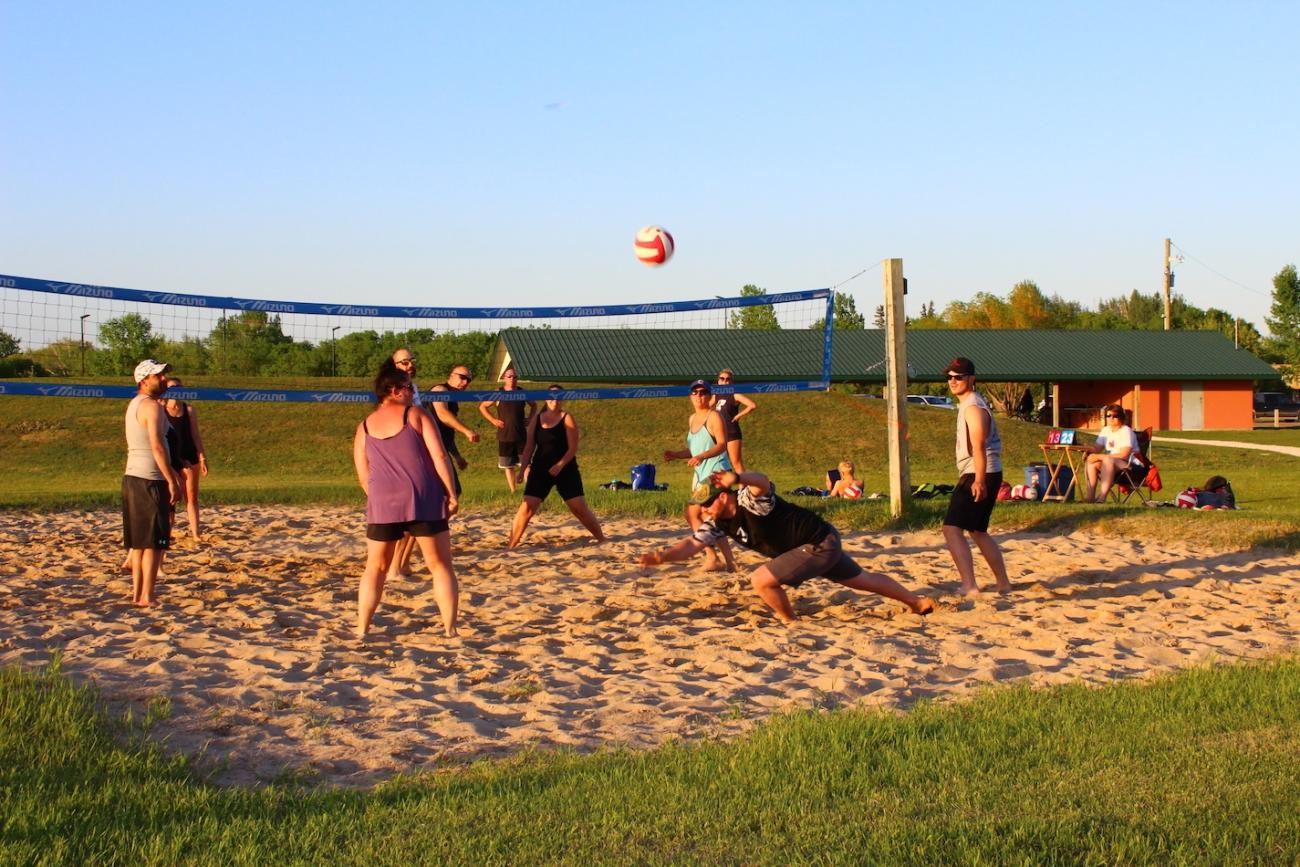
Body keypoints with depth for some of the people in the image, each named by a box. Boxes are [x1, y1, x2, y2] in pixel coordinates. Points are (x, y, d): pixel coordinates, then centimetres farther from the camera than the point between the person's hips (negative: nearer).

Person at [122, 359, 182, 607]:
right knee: (154, 542, -5)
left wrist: (171, 472, 26)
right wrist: (172, 481, -20)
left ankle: (137, 593, 18)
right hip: (150, 481, -9)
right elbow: (157, 446, -22)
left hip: (132, 477, 9)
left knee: (139, 541, 14)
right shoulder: (152, 406, -14)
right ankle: (147, 597, -4)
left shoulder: (134, 404, 16)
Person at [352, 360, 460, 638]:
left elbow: (363, 477, 13)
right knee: (441, 566, 7)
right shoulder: (416, 414, 2)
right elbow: (439, 456, -7)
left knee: (375, 568, 17)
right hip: (424, 501, -3)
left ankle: (361, 630, 14)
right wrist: (452, 494, -3)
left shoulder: (364, 427, 12)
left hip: (382, 504, 3)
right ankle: (450, 629, 3)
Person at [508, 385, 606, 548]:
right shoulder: (537, 418, 7)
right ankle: (511, 546, -2)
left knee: (580, 509, -4)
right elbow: (529, 446, 12)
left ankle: (602, 540, 10)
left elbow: (573, 448, -10)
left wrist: (559, 465, -22)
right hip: (540, 470, 3)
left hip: (566, 470, -3)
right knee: (527, 507, -7)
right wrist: (525, 467, 2)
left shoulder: (567, 418, -4)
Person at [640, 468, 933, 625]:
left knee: (761, 580, -19)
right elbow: (693, 544, -6)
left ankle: (790, 623, 3)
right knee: (862, 580, 27)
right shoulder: (719, 522, -2)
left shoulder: (750, 501, -27)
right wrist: (663, 556, -24)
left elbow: (762, 481, -50)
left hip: (821, 544, -10)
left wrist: (737, 478, -71)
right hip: (822, 547, 10)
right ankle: (916, 601, 45)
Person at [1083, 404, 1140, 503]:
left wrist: (1100, 457, -25)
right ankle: (1090, 495, -26)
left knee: (1107, 460, -36)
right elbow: (1097, 448, 9)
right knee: (1090, 461, -16)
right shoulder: (1105, 430, 13)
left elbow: (1124, 455, -21)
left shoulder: (1126, 431, -11)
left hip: (1130, 464, -7)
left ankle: (1102, 497, -44)